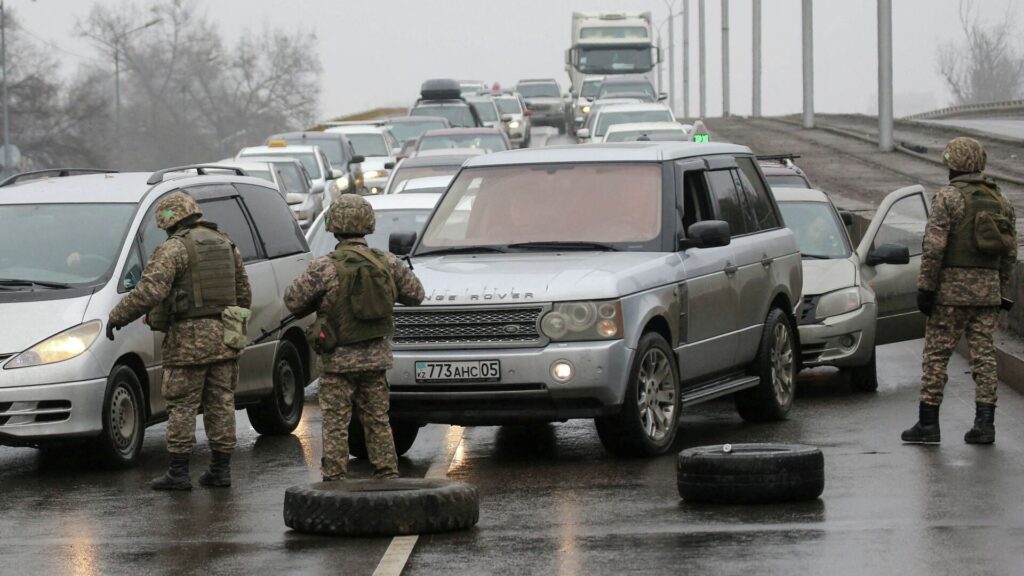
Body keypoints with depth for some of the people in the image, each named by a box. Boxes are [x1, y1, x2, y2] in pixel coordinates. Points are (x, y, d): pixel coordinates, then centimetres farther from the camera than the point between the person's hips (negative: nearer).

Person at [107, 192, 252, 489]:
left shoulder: (175, 248, -11)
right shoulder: (225, 244, 12)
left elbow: (150, 289, -22)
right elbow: (243, 292, 18)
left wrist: (118, 316, -14)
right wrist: (236, 329, 30)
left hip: (189, 338, -6)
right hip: (223, 336, 6)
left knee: (181, 406, -1)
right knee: (221, 404, 10)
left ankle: (178, 472, -1)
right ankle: (221, 469, 12)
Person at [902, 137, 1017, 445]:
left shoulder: (948, 197, -8)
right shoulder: (999, 200, 12)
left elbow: (934, 246, -15)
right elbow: (1010, 251, 14)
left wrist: (925, 287, -11)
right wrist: (1004, 293, 19)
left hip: (952, 289, -5)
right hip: (988, 289, 5)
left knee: (936, 354, 0)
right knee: (984, 355, 6)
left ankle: (928, 423, 1)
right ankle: (984, 424, 0)